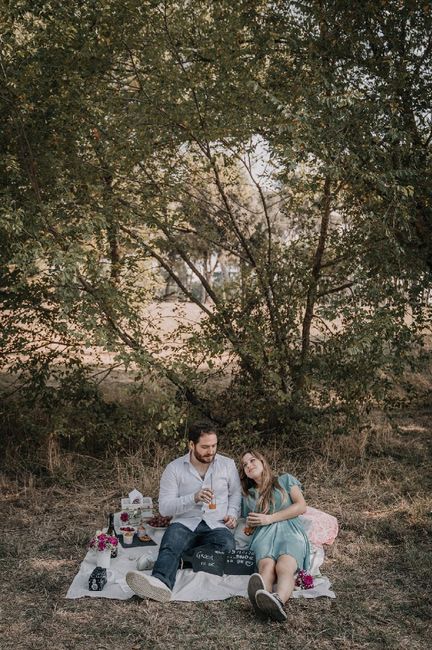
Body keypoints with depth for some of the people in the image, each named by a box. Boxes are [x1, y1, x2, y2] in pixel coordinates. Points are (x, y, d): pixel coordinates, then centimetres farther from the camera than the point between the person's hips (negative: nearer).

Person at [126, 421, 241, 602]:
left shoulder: (227, 464, 11)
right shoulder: (174, 468, 4)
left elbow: (236, 493, 22)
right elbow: (164, 507, -3)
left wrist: (233, 513, 0)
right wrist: (194, 498, -19)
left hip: (217, 525, 2)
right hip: (185, 524, -1)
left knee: (226, 547, -34)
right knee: (170, 544, -36)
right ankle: (161, 582, -63)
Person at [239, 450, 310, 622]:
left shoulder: (285, 480, 21)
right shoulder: (248, 495, 31)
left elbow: (301, 506, 7)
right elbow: (250, 525, 29)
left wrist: (270, 518, 0)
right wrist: (249, 524, 3)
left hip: (289, 531, -2)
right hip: (264, 535, 2)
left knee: (284, 567, -38)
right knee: (266, 566, -37)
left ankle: (278, 601, -71)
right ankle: (261, 596, -72)